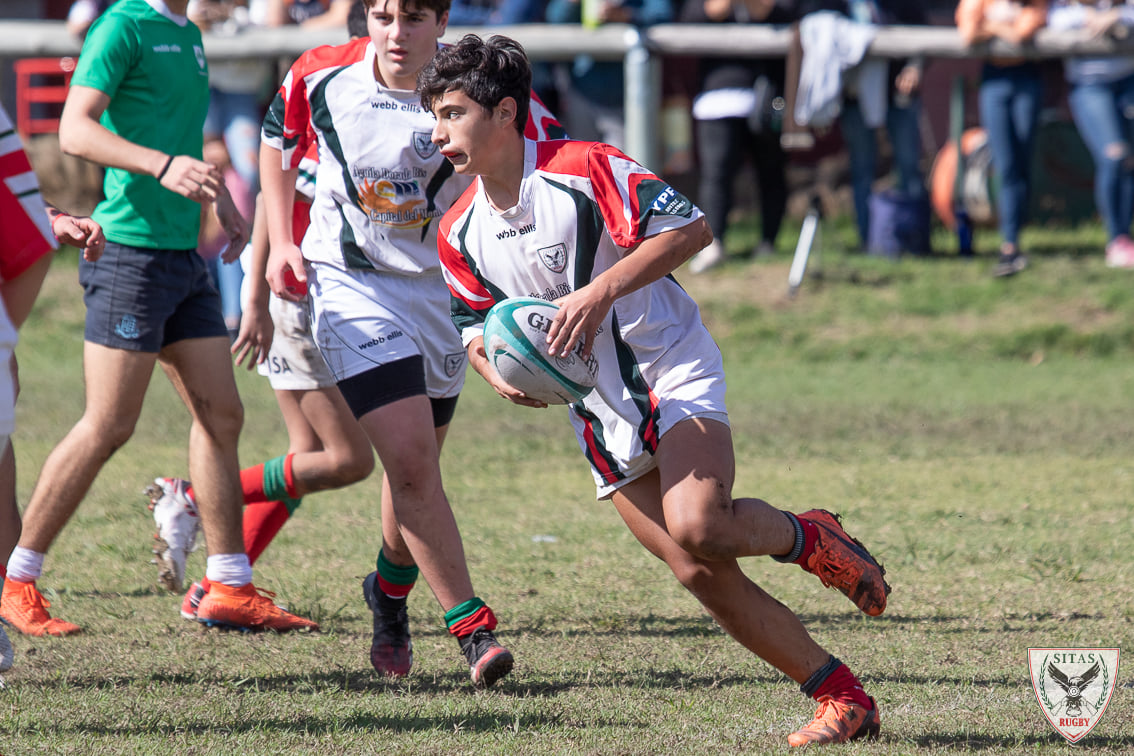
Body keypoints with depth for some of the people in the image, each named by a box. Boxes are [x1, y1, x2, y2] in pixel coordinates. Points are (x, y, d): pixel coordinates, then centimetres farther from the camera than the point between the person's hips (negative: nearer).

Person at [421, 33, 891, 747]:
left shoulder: (585, 168, -16)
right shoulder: (459, 234, 3)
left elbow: (690, 228, -19)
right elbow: (475, 326, 15)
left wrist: (600, 291, -28)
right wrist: (501, 377, -8)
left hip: (674, 372, -6)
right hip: (600, 412, 6)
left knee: (698, 528, -29)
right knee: (699, 573, -4)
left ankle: (810, 537, 3)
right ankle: (843, 697, 2)